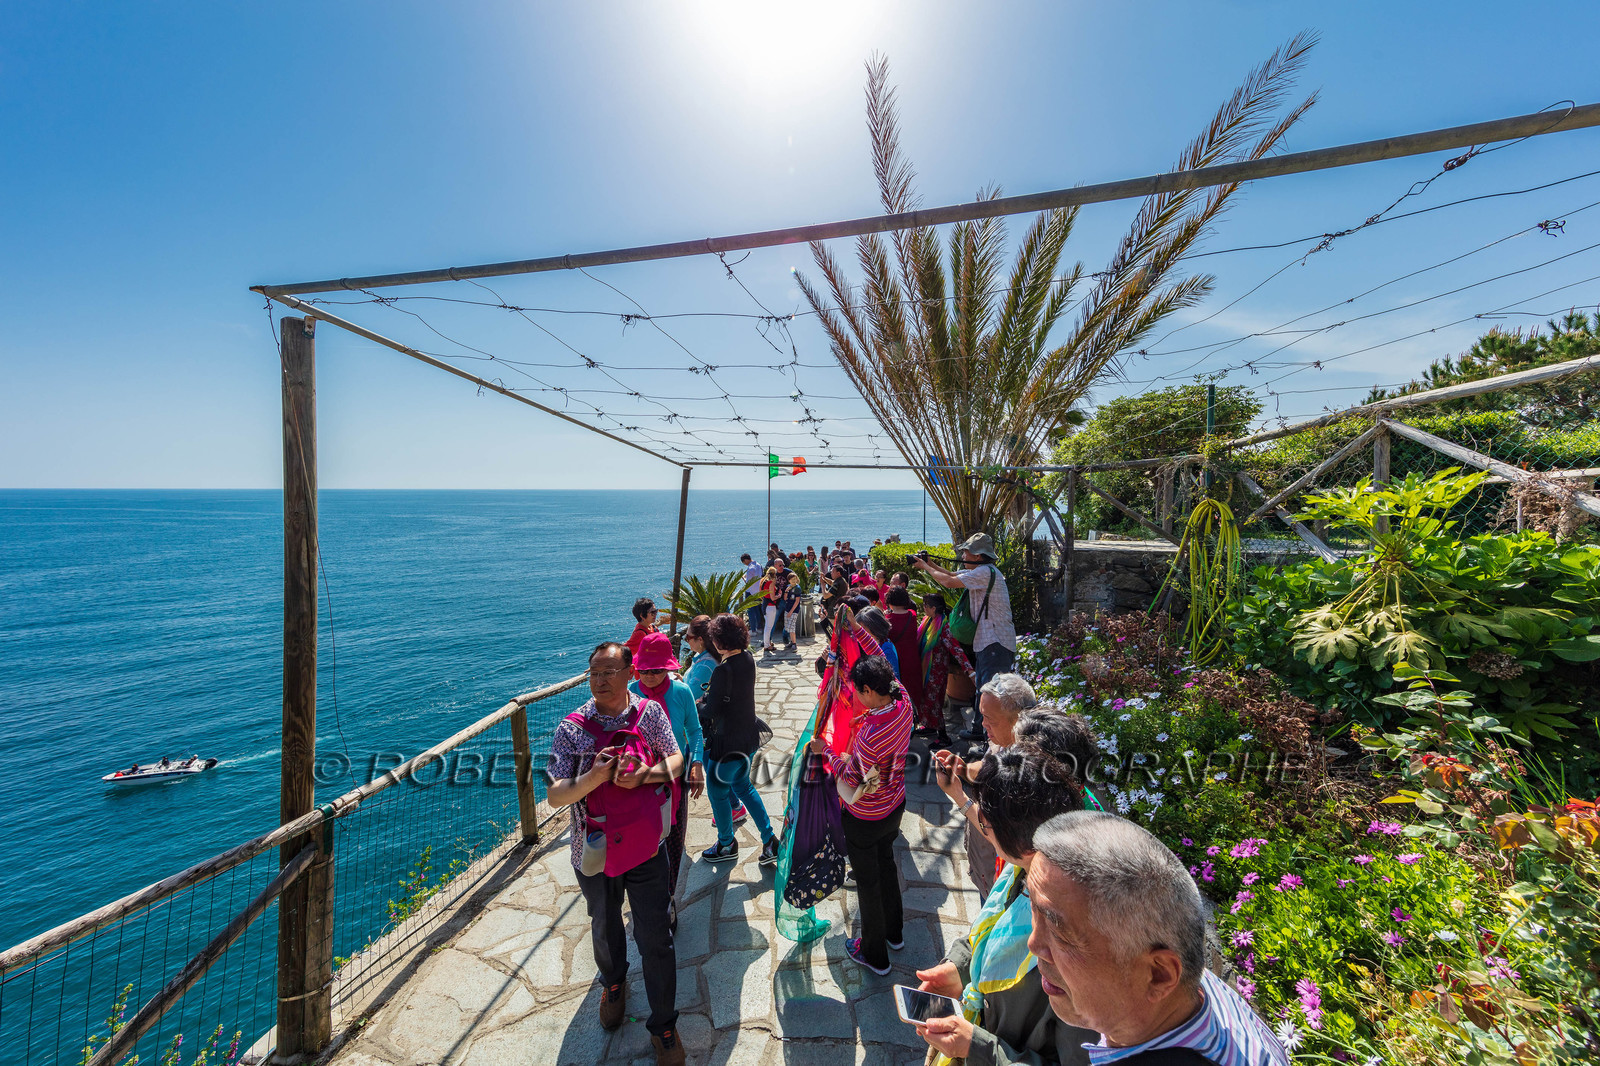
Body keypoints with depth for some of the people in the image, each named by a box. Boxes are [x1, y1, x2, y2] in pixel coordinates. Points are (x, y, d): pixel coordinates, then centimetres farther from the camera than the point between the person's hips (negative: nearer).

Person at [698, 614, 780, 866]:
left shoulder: (723, 670, -27)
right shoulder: (748, 659, -3)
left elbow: (711, 711, -22)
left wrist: (698, 704, -2)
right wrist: (710, 694, 0)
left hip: (728, 742, -8)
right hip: (749, 736, 8)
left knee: (717, 791, 16)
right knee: (743, 785, 25)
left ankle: (727, 844, 36)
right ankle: (769, 840, 27)